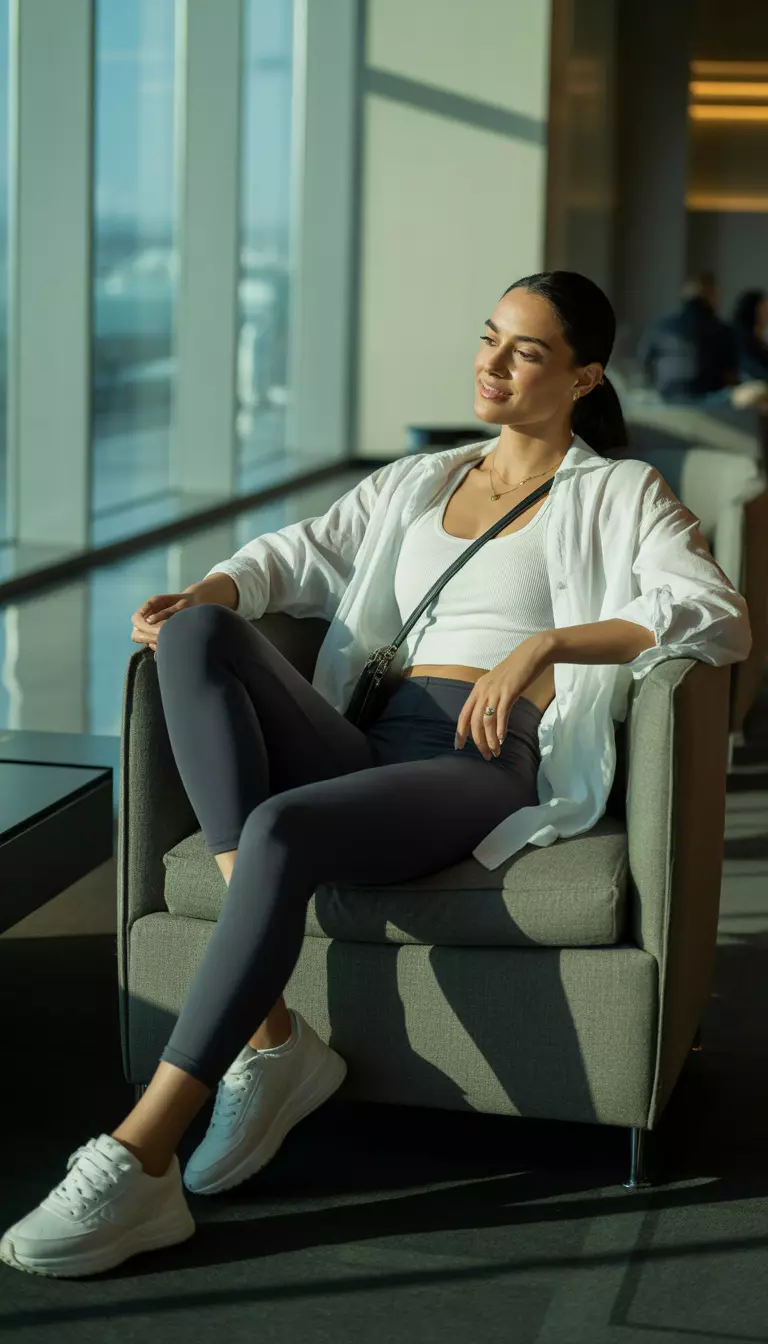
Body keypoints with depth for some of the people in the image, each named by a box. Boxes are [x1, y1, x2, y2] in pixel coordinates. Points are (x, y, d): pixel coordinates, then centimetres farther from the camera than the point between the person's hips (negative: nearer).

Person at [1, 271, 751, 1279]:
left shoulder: (620, 493, 11)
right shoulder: (417, 484, 28)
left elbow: (721, 620, -5)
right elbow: (300, 554, 22)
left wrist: (545, 644, -18)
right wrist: (203, 592, -2)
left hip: (493, 767, -5)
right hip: (371, 745, 6)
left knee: (285, 828, -35)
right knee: (201, 636, -22)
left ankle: (140, 1162, -34)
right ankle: (269, 1038, -29)